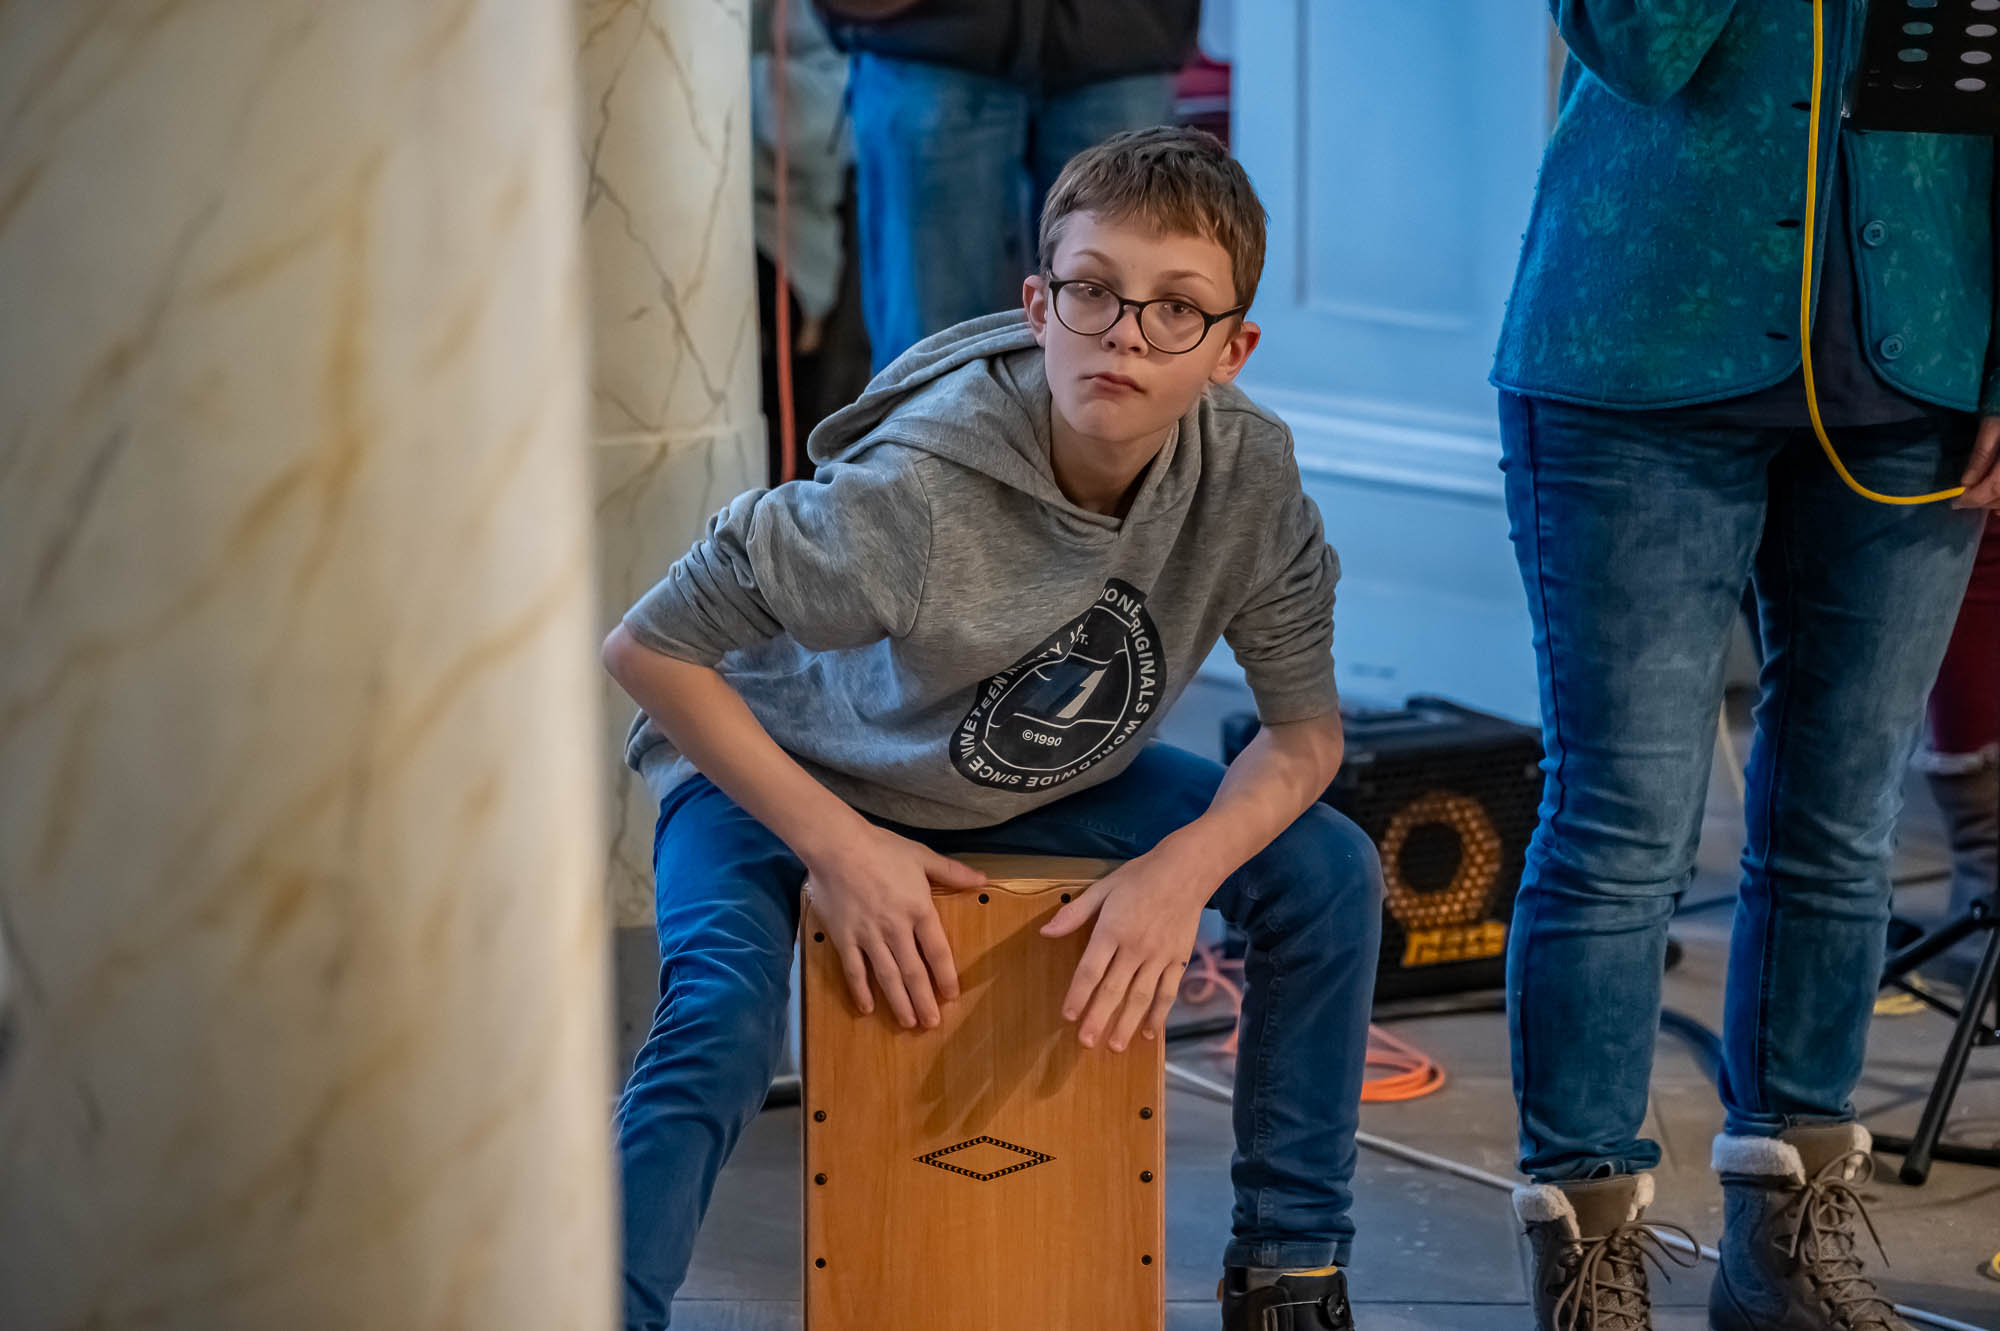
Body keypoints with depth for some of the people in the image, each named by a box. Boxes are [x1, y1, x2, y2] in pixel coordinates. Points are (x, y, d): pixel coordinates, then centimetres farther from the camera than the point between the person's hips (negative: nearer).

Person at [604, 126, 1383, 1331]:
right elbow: (649, 647, -29)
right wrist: (839, 845, -28)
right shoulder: (916, 489, -37)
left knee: (1329, 871, -8)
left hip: (1040, 780, 5)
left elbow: (1306, 732, -10)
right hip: (783, 776, -5)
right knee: (720, 1031, -33)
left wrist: (1183, 868, -29)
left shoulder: (1249, 474, -22)